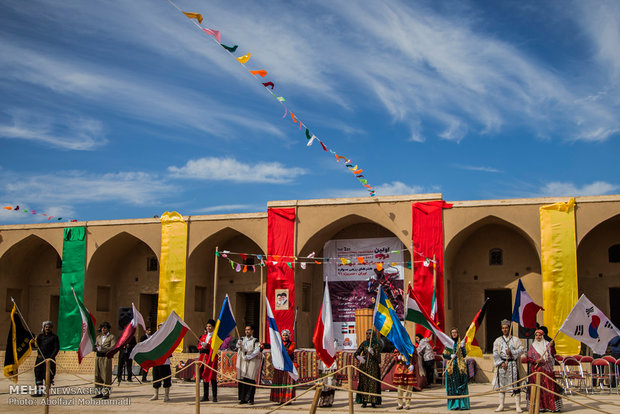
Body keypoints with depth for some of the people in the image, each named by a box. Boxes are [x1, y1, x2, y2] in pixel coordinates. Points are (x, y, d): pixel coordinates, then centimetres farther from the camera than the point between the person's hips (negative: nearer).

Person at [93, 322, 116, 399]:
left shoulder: (112, 337, 1)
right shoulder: (98, 337, 19)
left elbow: (113, 348, -11)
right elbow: (96, 346, 18)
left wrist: (103, 348, -22)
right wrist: (95, 347, -6)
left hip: (106, 358, -6)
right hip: (98, 357, 6)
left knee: (106, 376, -7)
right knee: (98, 375, 6)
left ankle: (106, 393, -3)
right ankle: (99, 392, 14)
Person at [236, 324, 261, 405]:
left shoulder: (255, 341, 4)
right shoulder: (242, 339, 15)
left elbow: (257, 351, -6)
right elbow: (238, 345, -3)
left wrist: (248, 357, -16)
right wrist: (239, 345, -27)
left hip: (252, 361, -3)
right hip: (243, 361, 3)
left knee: (250, 379, -8)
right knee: (242, 380, 0)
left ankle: (250, 399, -1)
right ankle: (242, 398, 7)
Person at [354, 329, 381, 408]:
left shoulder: (377, 345, -2)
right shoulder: (364, 344, 7)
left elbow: (377, 357, -10)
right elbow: (356, 353, 5)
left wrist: (372, 352, -29)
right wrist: (359, 357, -16)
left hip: (373, 366, -3)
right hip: (364, 365, 3)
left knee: (373, 383, -6)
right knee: (363, 383, -1)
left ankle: (373, 402, -2)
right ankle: (364, 401, 2)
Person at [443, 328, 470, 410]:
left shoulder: (460, 343, 11)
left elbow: (464, 355, 5)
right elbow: (444, 355, 5)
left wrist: (462, 347, -9)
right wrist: (450, 356, -14)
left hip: (460, 366, 1)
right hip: (451, 366, -1)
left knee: (461, 386, -3)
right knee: (452, 386, -4)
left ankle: (462, 404, -1)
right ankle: (453, 404, 0)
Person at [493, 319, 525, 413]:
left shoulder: (515, 340, 8)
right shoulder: (498, 341, 11)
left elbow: (521, 350, -4)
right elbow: (495, 354, 3)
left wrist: (511, 352, -17)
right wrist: (501, 362, -9)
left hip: (513, 364, -2)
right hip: (502, 364, 2)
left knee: (516, 385, -5)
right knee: (501, 384, 3)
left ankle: (518, 406, 0)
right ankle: (501, 405, 11)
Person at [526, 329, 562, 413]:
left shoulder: (547, 344, 9)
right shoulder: (532, 346, 11)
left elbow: (553, 354, -5)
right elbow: (529, 358, 6)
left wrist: (552, 346, -20)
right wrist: (535, 361, -13)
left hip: (547, 369, 0)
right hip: (536, 369, 0)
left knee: (550, 386, -6)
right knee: (538, 388, -4)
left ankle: (554, 406, -2)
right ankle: (541, 406, 1)